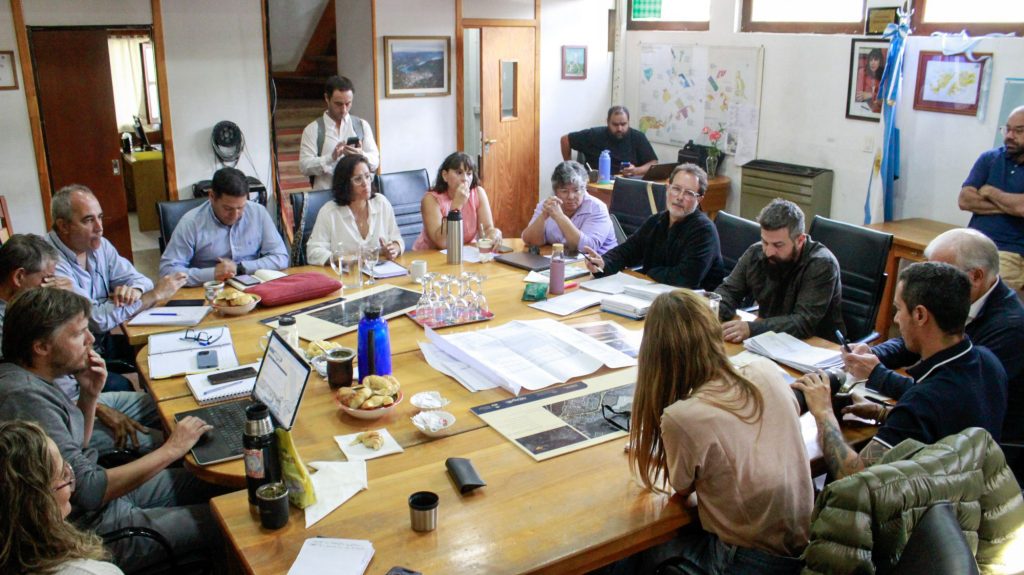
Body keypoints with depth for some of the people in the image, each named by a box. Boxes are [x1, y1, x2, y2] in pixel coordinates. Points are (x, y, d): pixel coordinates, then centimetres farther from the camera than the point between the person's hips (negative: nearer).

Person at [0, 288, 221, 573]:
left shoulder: (26, 378, 3)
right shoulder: (24, 397, -28)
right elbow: (88, 491, -27)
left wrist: (89, 396, -2)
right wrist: (172, 449, -20)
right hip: (89, 529, -10)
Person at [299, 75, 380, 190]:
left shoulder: (362, 125, 12)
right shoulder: (313, 129, 5)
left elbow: (375, 162, 7)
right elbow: (304, 166, -3)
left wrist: (361, 155, -14)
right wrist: (331, 157, -17)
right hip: (325, 194, -2)